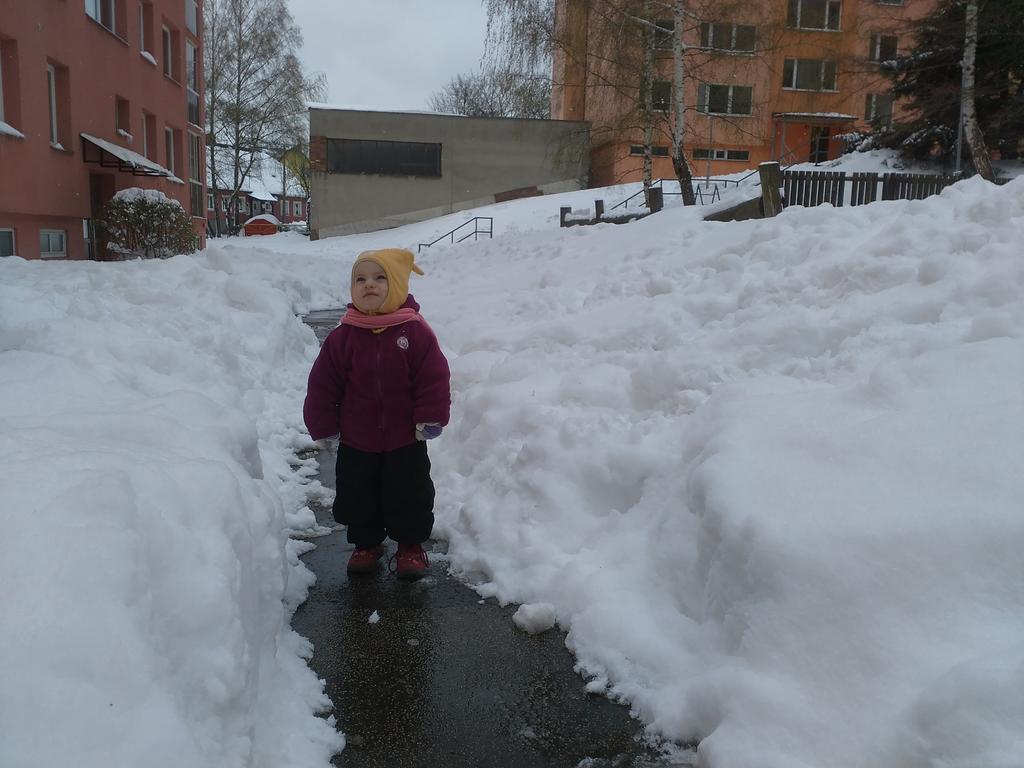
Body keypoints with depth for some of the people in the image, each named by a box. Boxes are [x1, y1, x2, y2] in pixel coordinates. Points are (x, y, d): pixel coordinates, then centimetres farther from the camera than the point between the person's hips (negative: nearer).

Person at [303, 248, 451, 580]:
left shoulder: (415, 332, -12)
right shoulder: (343, 337, -6)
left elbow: (435, 378, -10)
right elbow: (322, 384, 0)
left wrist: (430, 419, -12)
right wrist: (323, 425, 0)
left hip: (406, 440, -2)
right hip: (356, 442, 2)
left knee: (410, 496, 10)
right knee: (357, 497, 14)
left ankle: (411, 544, 30)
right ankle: (366, 543, 35)